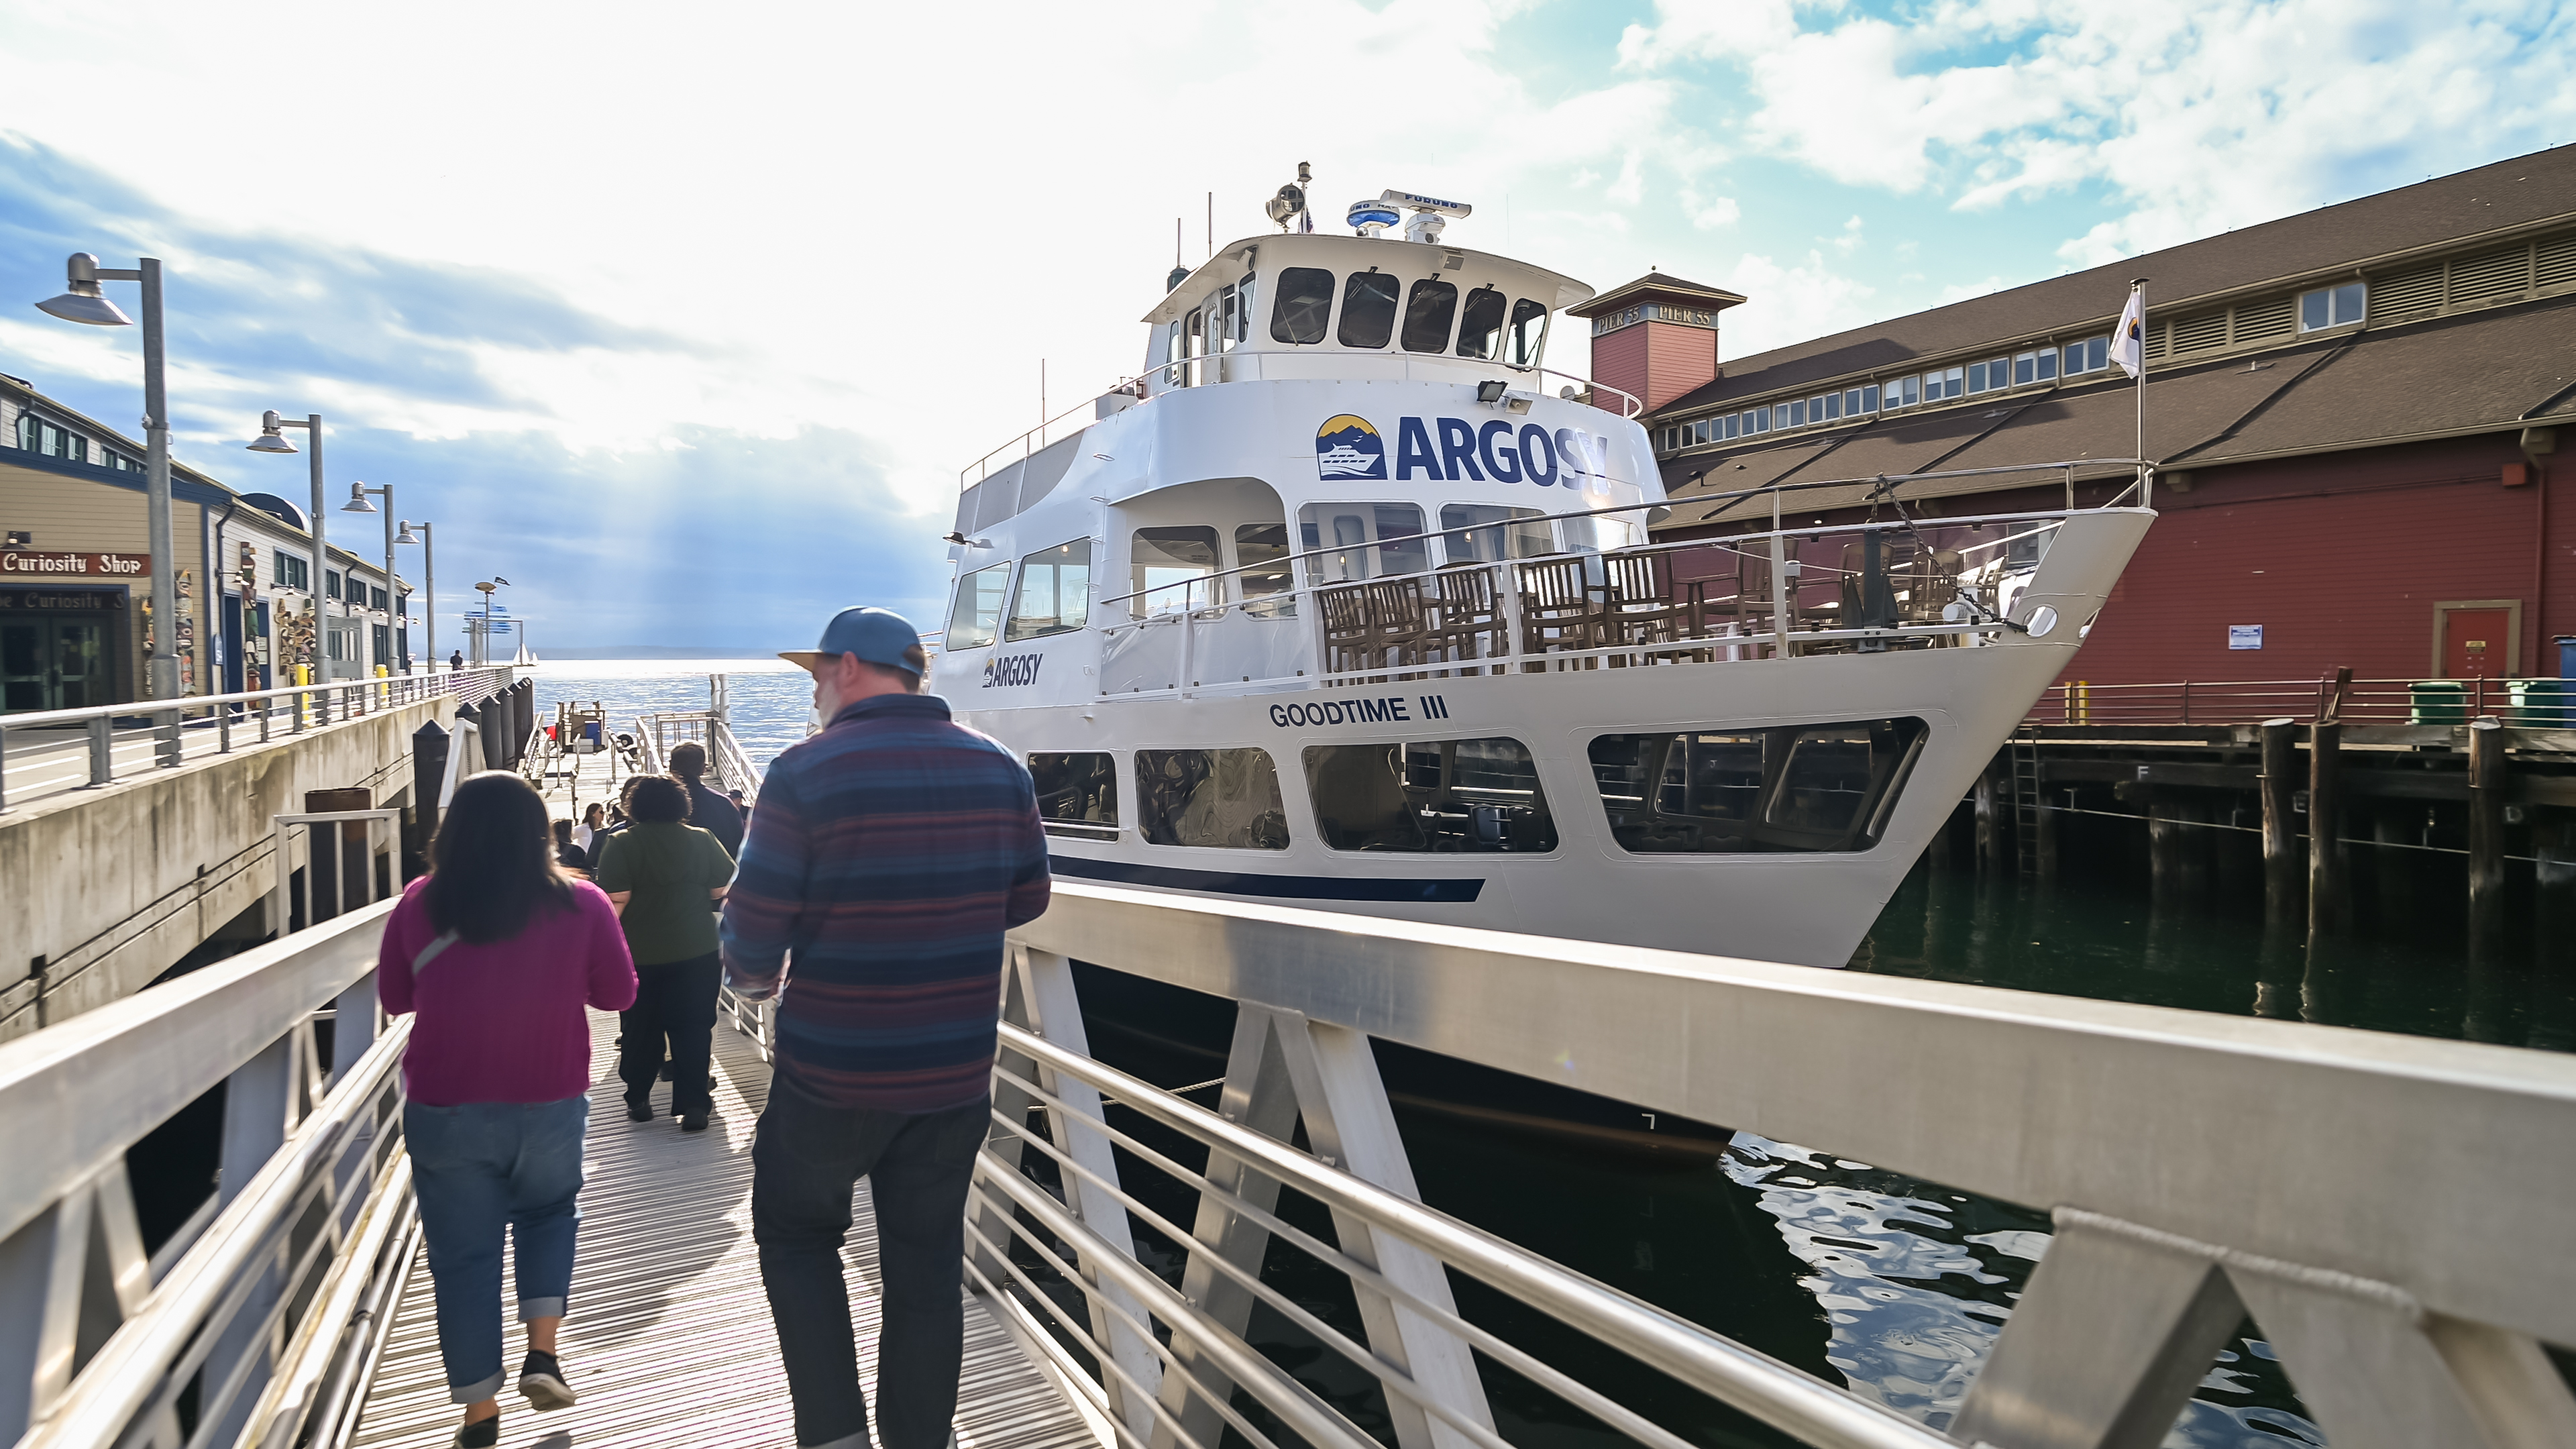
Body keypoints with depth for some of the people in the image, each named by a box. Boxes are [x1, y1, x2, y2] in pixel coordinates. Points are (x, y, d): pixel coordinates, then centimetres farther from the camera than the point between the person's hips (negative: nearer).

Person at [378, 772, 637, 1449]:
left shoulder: (418, 905, -7)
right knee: (548, 1213, 26)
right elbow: (618, 993, 0)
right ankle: (542, 1353, 13)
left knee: (463, 1254, 12)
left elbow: (394, 997, 7)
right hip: (550, 1107, 0)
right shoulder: (581, 904, -11)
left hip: (445, 1112, 0)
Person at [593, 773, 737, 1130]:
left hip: (639, 954, 0)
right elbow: (721, 890, 2)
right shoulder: (701, 840, -4)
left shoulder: (621, 844, -9)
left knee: (640, 1028, 14)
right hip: (696, 952, 0)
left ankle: (638, 1099, 26)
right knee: (693, 1027, 5)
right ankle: (694, 1105, 4)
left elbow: (614, 900, -15)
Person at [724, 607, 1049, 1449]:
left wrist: (752, 976, 11)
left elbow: (754, 929, -11)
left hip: (834, 1073, -3)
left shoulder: (807, 773, -14)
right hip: (958, 1072, 4)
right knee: (926, 1264, 15)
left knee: (795, 1233, 20)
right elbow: (1025, 900, 8)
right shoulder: (999, 771, -1)